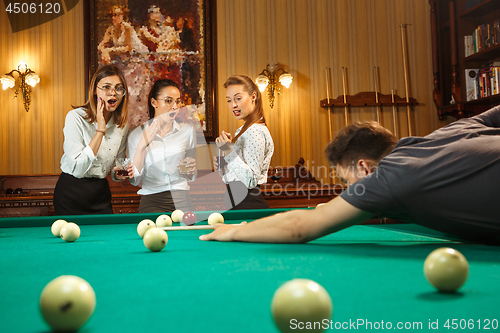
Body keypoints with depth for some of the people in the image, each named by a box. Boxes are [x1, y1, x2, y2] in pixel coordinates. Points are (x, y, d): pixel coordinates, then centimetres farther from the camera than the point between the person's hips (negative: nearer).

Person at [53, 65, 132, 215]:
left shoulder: (123, 125, -1)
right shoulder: (75, 117, -16)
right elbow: (77, 169, -24)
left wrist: (119, 173, -10)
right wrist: (100, 131, -25)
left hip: (101, 193, 4)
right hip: (71, 194, -4)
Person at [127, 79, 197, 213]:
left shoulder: (188, 131, 6)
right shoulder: (136, 135, 3)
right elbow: (134, 180, -3)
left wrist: (190, 170, -9)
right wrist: (142, 146, -11)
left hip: (181, 200, 2)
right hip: (152, 201, -2)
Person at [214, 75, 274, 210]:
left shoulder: (255, 131, -14)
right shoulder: (244, 130, 17)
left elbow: (251, 181, -21)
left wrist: (229, 152, -26)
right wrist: (222, 165, 5)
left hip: (248, 206, -10)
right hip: (237, 203, 10)